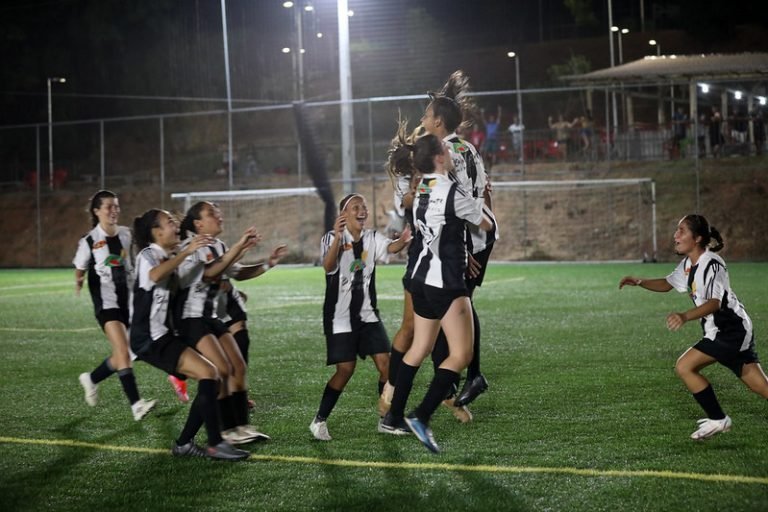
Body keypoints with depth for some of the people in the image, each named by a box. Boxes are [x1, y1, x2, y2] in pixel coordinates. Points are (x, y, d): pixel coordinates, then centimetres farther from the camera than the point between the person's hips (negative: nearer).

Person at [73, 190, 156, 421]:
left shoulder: (127, 234, 5)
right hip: (106, 303, -5)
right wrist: (79, 281, -17)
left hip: (128, 300, 5)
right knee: (123, 351, -20)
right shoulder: (89, 241, -6)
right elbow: (80, 269, 3)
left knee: (123, 356, 10)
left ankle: (91, 379, 37)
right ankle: (136, 404, -23)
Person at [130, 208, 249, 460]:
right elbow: (155, 275, -35)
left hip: (166, 335, 9)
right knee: (208, 373, -21)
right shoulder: (148, 255, -10)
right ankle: (215, 444, -19)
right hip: (150, 338, -9)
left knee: (212, 379, 2)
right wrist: (186, 252, -40)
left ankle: (183, 444, 7)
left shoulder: (172, 256, 16)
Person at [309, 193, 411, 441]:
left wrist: (402, 241, -44)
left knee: (385, 363, -4)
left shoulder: (372, 238, 2)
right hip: (340, 316, -5)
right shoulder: (332, 238, -10)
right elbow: (328, 266, -29)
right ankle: (319, 421, 8)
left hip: (367, 315, 5)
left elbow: (389, 247, -20)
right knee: (345, 369, -6)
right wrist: (337, 238, -47)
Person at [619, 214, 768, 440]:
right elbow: (668, 283, 25)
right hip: (722, 331, 9)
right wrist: (639, 282, 9)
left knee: (684, 367, -10)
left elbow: (714, 302, -31)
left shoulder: (711, 264, -19)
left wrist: (685, 316, -46)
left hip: (731, 330, -9)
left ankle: (718, 420, 0)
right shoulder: (688, 264, 10)